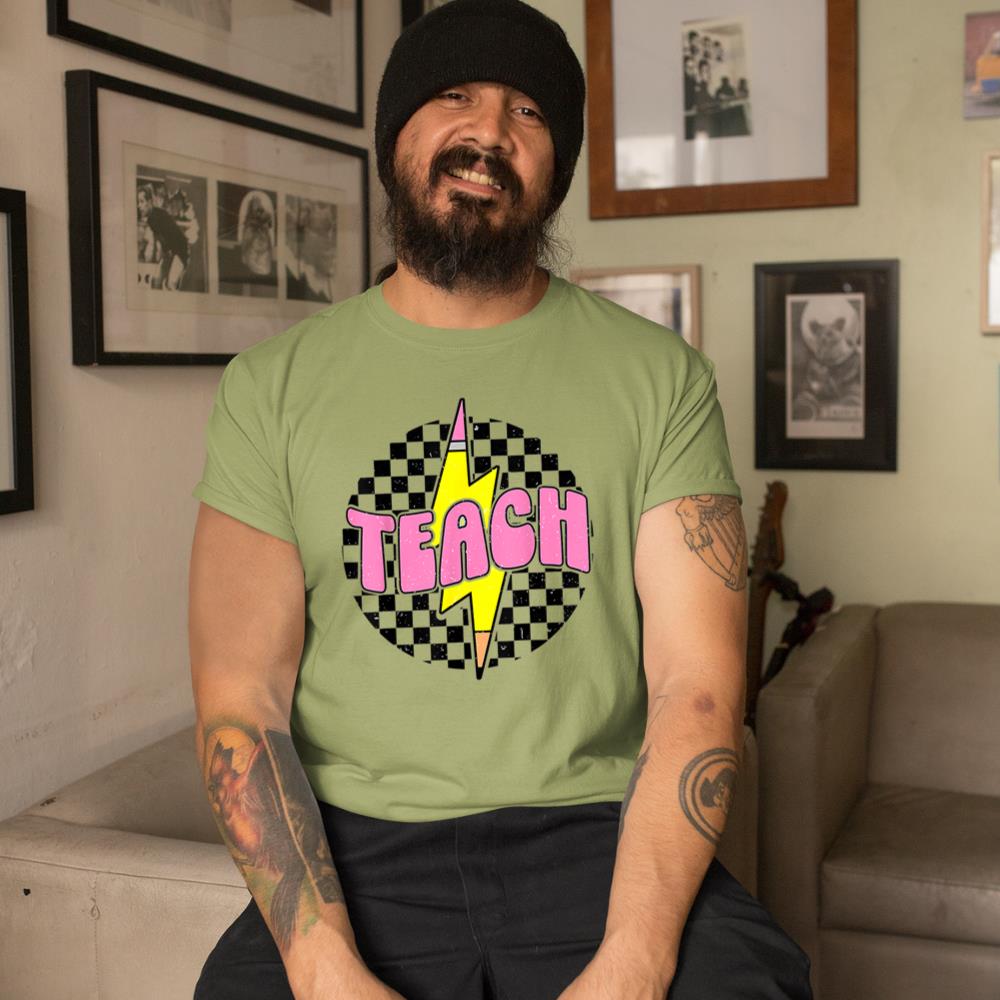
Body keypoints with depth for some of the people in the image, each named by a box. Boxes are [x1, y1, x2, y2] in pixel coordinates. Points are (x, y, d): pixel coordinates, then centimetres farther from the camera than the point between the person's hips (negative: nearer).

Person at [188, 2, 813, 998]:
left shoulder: (659, 376, 3)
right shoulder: (272, 387, 4)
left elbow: (696, 685, -5)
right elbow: (241, 701, -2)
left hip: (598, 832, 0)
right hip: (361, 848, 1)